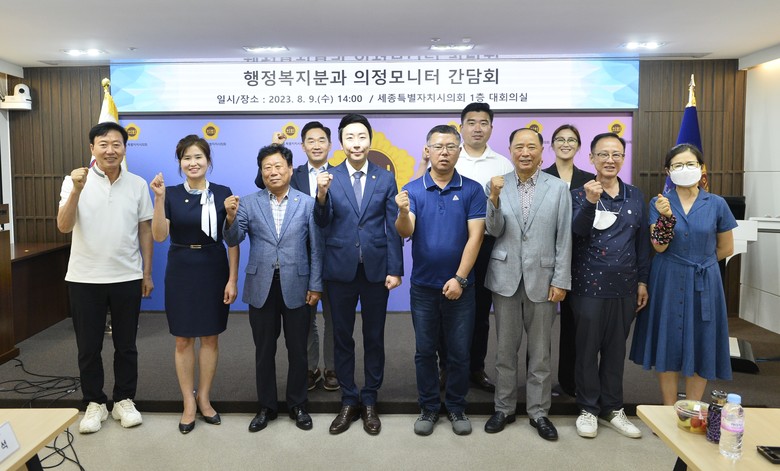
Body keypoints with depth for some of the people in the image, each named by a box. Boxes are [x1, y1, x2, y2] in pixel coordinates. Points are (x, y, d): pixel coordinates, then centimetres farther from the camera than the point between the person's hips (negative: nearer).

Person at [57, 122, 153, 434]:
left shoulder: (137, 184, 1)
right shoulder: (74, 181, -4)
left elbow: (145, 230, 6)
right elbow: (64, 226, -13)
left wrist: (147, 272, 5)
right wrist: (77, 190, -28)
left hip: (127, 278, 1)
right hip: (85, 278, -1)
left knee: (126, 344, 11)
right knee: (88, 347, 10)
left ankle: (124, 401, 26)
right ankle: (94, 403, 26)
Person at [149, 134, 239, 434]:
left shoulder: (222, 193, -2)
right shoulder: (172, 194, 0)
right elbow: (159, 236, -9)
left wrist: (233, 279, -7)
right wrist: (159, 198, -19)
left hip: (214, 269, 0)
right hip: (181, 270, 0)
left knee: (210, 337, 9)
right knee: (183, 339, 6)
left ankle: (204, 398, 25)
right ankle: (188, 403, 20)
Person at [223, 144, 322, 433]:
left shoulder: (307, 203, 0)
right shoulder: (248, 203, 2)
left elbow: (315, 247, 0)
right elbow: (233, 241, -5)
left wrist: (315, 285, -3)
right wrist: (230, 218, -24)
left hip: (296, 287, -1)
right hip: (261, 287, 1)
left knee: (297, 350, 10)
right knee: (264, 351, 12)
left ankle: (297, 405, 28)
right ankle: (266, 407, 28)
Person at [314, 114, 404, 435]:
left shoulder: (385, 179, 2)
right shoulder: (330, 178, 1)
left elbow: (393, 228, 0)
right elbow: (322, 223, -7)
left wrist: (395, 270, -5)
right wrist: (322, 195, -26)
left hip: (376, 269, 0)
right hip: (341, 270, 0)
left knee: (374, 338, 9)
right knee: (342, 337, 10)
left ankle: (369, 402, 25)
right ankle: (348, 402, 25)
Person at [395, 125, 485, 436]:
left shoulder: (472, 190, -3)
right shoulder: (412, 189, -2)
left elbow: (475, 236, -9)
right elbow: (405, 232, -15)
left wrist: (459, 278, -15)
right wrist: (403, 213, -37)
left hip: (460, 286, 0)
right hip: (423, 286, 1)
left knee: (459, 352, 10)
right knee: (425, 351, 11)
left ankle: (456, 407, 28)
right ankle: (428, 407, 27)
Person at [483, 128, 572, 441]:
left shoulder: (558, 188, -1)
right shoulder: (498, 185, 1)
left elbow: (564, 239, -1)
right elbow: (494, 231, -6)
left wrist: (561, 280, -5)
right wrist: (494, 198, -22)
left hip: (542, 278, 0)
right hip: (505, 277, 1)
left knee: (540, 351, 10)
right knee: (505, 349, 12)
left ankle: (538, 412, 25)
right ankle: (504, 408, 27)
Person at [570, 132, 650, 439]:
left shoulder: (635, 196, 7)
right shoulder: (580, 194, -3)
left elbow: (642, 241, 10)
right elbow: (578, 230, -20)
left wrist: (642, 281, 9)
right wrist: (590, 202, -37)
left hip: (624, 287, 4)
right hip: (589, 286, -3)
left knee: (616, 349, 13)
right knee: (587, 349, 7)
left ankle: (612, 408, 27)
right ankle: (588, 408, 21)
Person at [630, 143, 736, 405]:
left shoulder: (717, 204, -1)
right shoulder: (659, 203, -2)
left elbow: (726, 249, 8)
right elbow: (659, 247, -12)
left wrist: (699, 262, 13)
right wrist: (666, 216, -25)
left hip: (703, 285, 1)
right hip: (668, 284, 0)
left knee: (700, 349, 7)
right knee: (668, 348, 7)